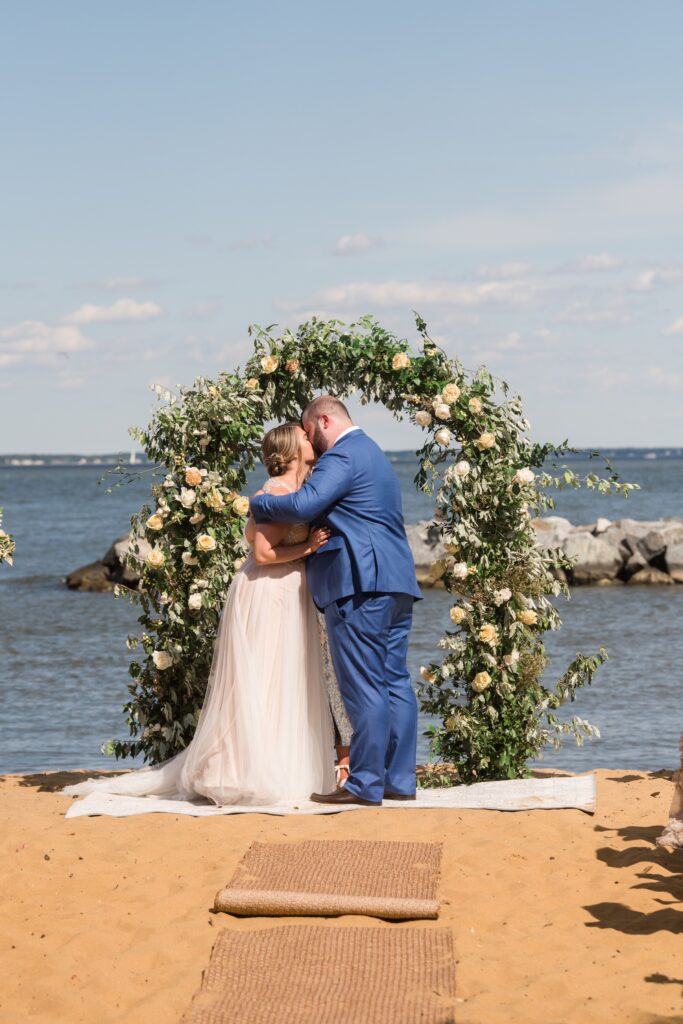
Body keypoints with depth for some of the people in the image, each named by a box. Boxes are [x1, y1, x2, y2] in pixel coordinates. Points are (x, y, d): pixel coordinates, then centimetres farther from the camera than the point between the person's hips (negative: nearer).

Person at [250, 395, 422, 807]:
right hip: (397, 582, 10)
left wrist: (258, 503, -4)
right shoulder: (373, 453, 25)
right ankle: (400, 780, 12)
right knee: (395, 681, 9)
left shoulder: (341, 456, -8)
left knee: (364, 687, -7)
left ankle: (365, 784, -5)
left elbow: (302, 505, -20)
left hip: (361, 586, -10)